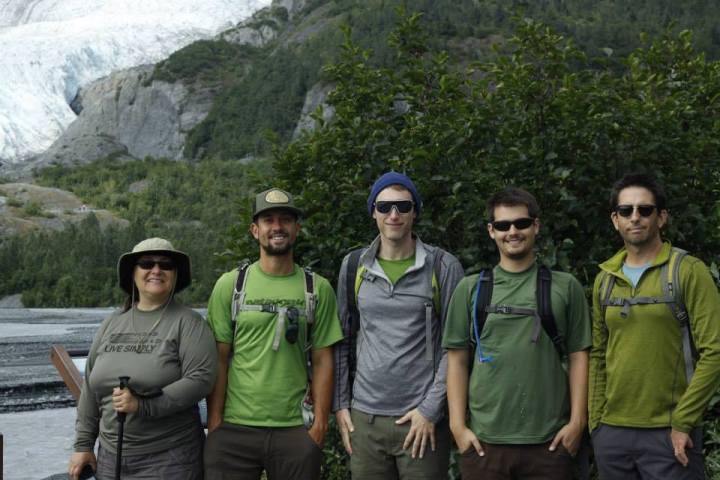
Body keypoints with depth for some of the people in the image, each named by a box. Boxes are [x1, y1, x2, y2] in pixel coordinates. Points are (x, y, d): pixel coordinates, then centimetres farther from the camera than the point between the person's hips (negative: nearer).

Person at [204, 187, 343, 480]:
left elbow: (322, 361, 4)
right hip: (234, 429, 0)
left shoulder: (318, 289, 4)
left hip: (295, 430, 1)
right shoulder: (230, 285, 2)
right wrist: (214, 423, -3)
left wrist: (319, 423, -2)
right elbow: (219, 360, 1)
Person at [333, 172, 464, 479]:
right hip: (364, 418, 3)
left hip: (423, 418, -2)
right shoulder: (354, 266, 6)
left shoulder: (443, 266, -3)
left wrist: (431, 409, -9)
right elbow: (342, 341, 11)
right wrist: (340, 404, 6)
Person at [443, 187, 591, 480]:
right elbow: (457, 360, 5)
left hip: (549, 442, 0)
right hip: (484, 442, 1)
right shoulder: (470, 289, 6)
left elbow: (577, 357, 4)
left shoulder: (565, 287, 5)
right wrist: (458, 425, -3)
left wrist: (577, 422, -3)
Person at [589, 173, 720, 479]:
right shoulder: (605, 279, 9)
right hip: (612, 432, 5)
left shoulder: (688, 271, -5)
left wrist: (683, 422, -13)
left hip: (669, 433, -4)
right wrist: (596, 420, 6)